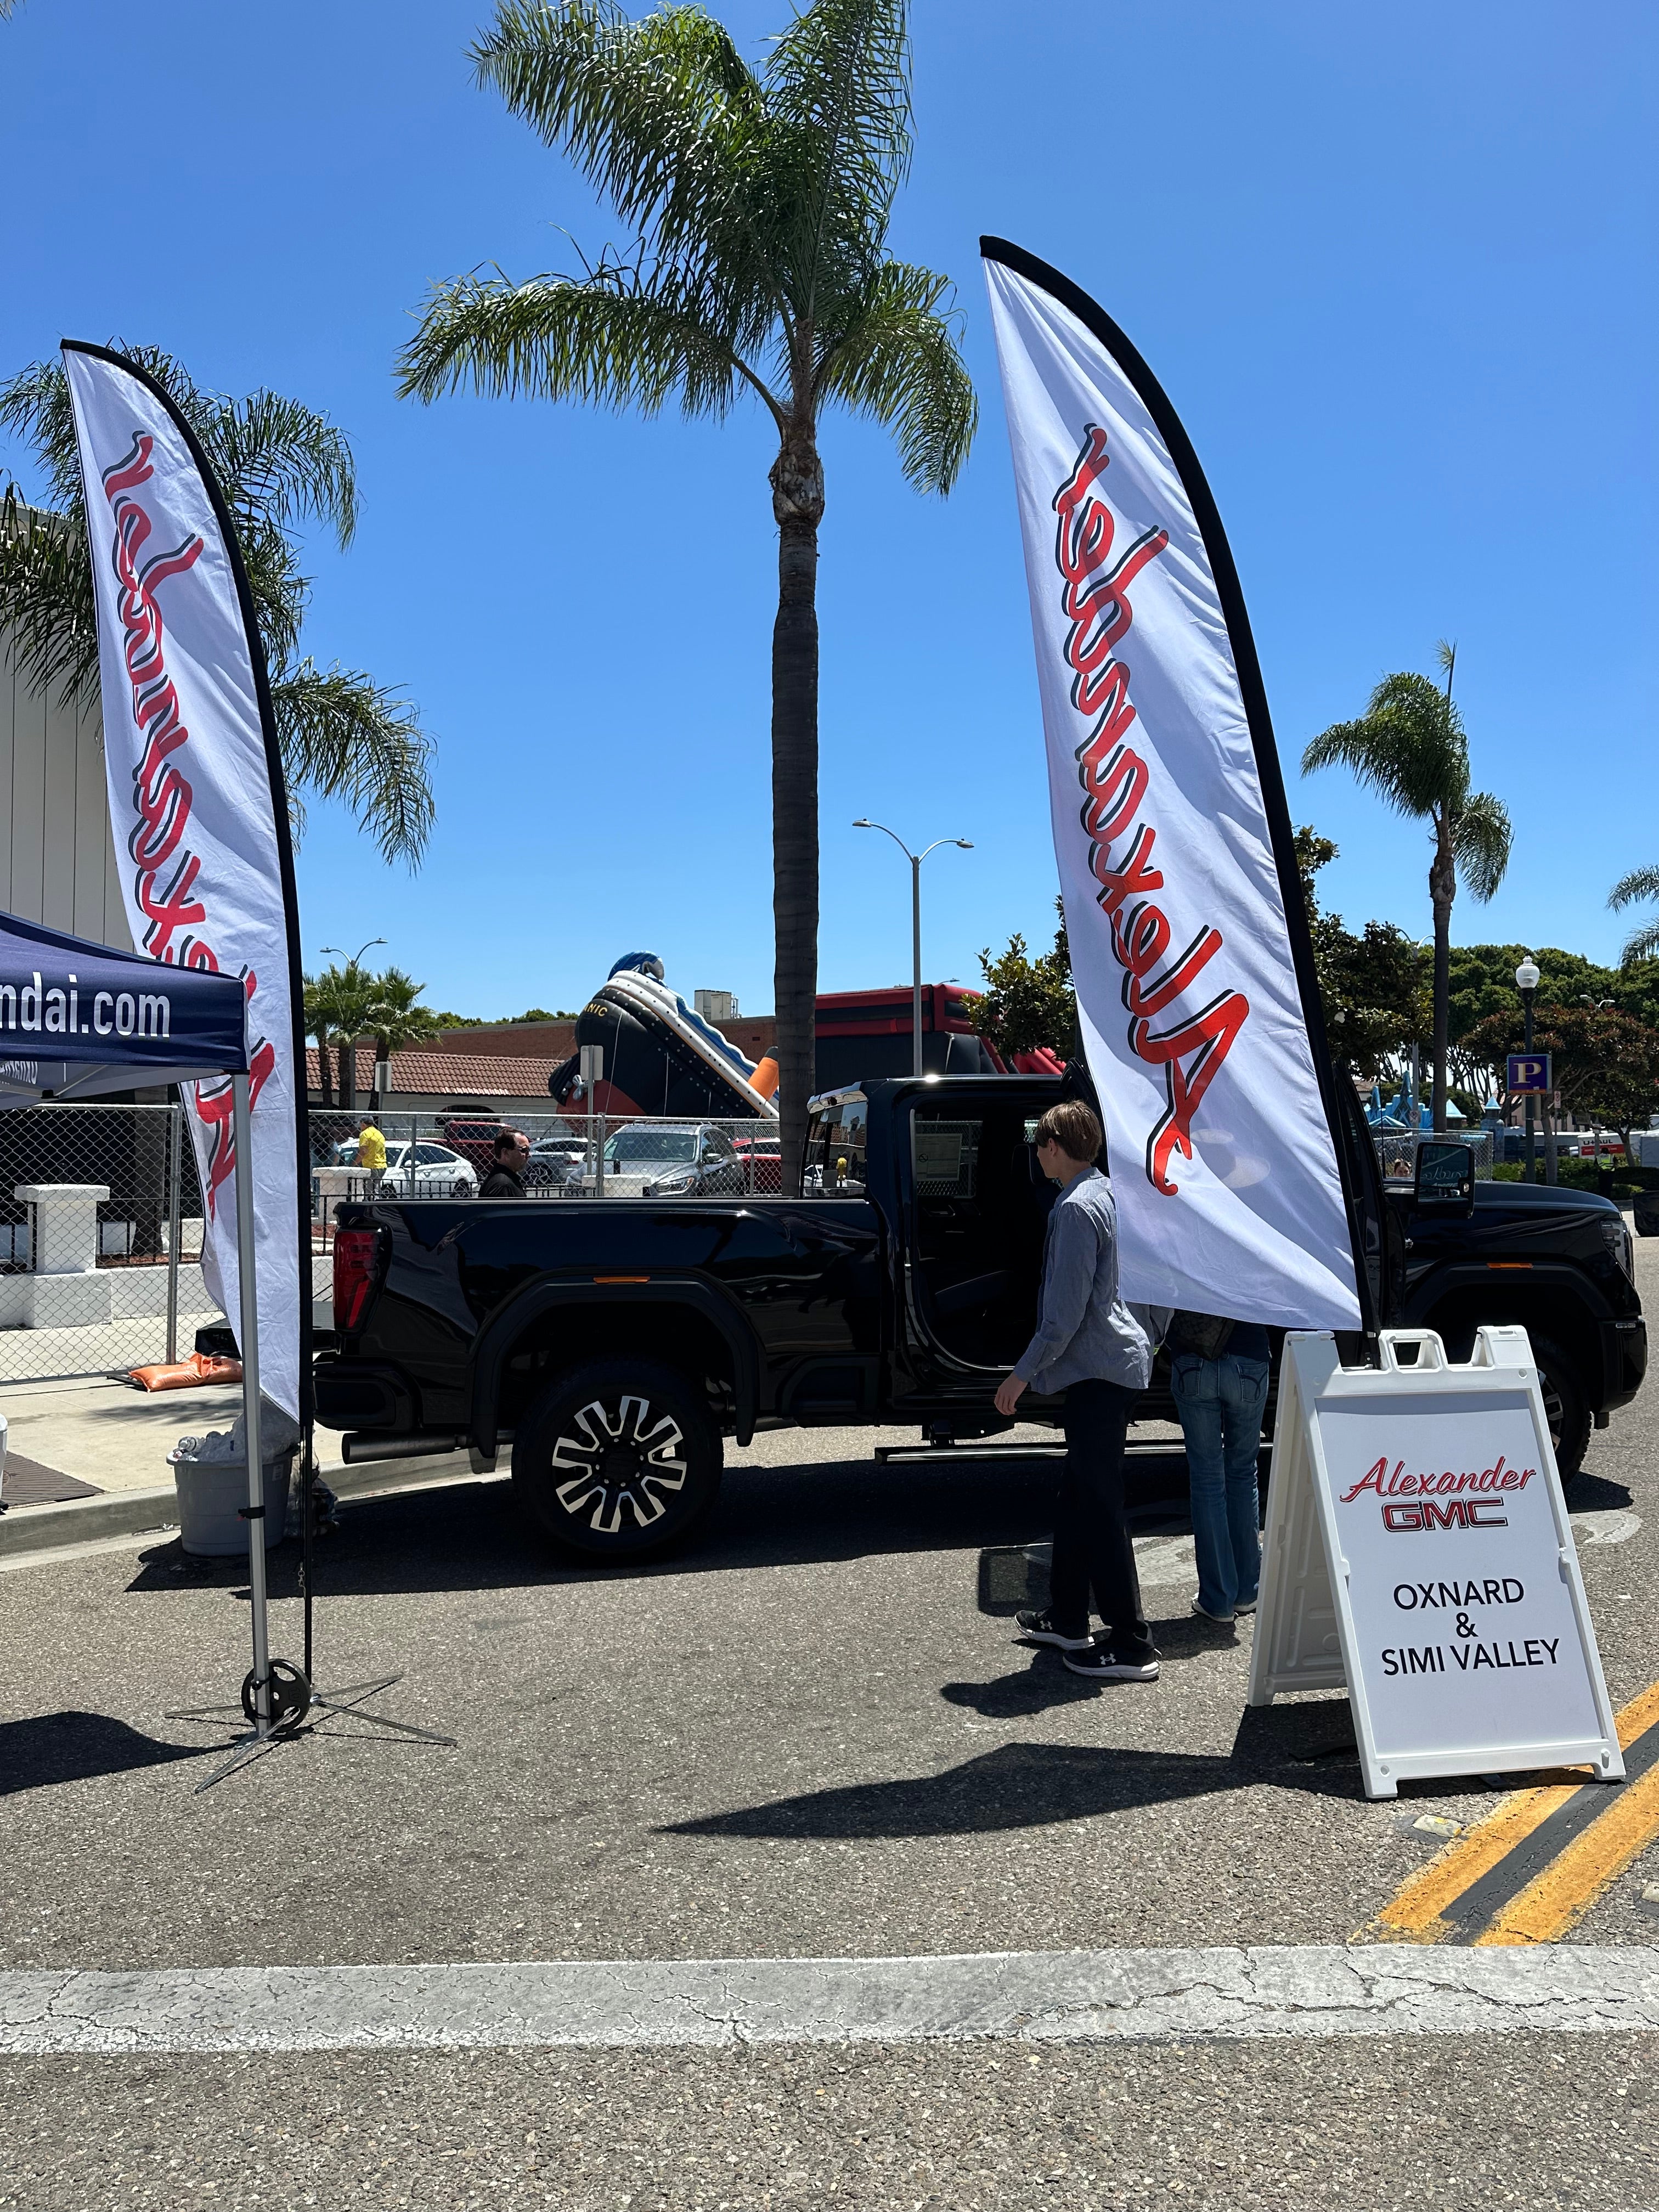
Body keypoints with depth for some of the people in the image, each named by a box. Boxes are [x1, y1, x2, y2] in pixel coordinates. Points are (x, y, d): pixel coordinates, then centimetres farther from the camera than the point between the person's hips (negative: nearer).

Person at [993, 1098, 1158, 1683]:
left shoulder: (1076, 1208, -17)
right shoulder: (1105, 1193, 13)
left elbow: (1067, 1310, -21)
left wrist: (1024, 1371, -13)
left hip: (1099, 1370, -10)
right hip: (1104, 1367, 10)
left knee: (1099, 1505, -5)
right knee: (1078, 1497, 18)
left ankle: (1131, 1645, 0)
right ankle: (1066, 1618, 28)